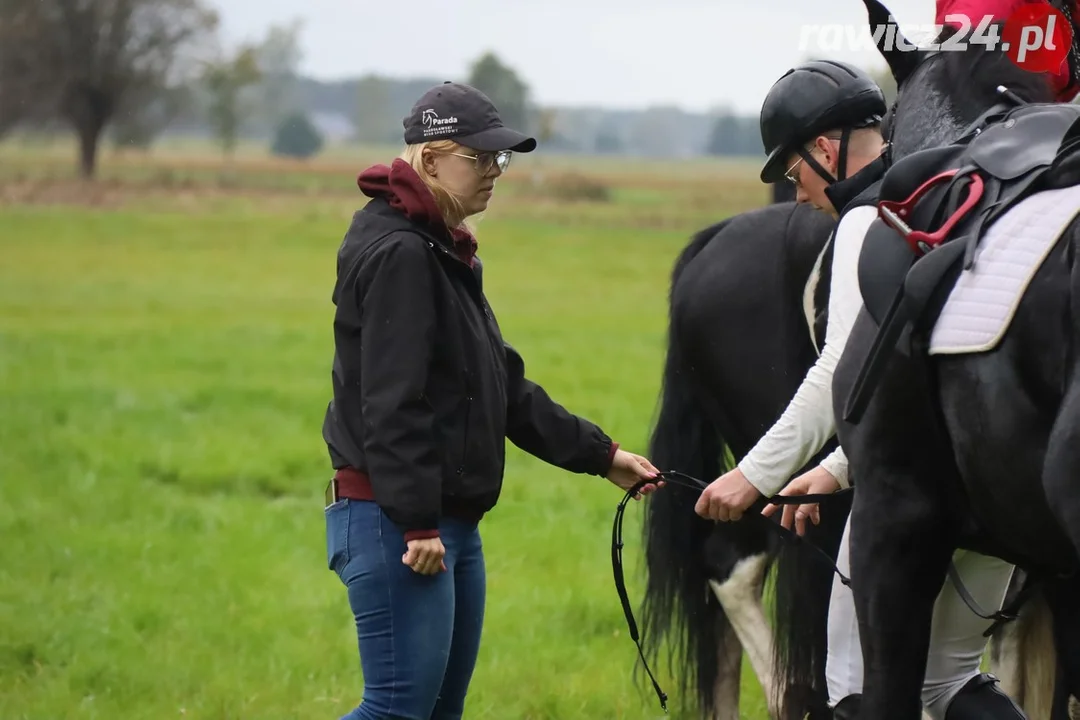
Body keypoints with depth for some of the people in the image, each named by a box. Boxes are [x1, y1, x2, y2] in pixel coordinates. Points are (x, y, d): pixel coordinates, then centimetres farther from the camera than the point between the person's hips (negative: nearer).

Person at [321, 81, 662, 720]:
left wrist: (600, 455, 18)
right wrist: (417, 522, -24)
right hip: (398, 523, -11)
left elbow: (506, 389, 22)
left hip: (453, 522, 11)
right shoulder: (397, 253, -15)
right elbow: (392, 403, -22)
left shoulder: (446, 252, 17)